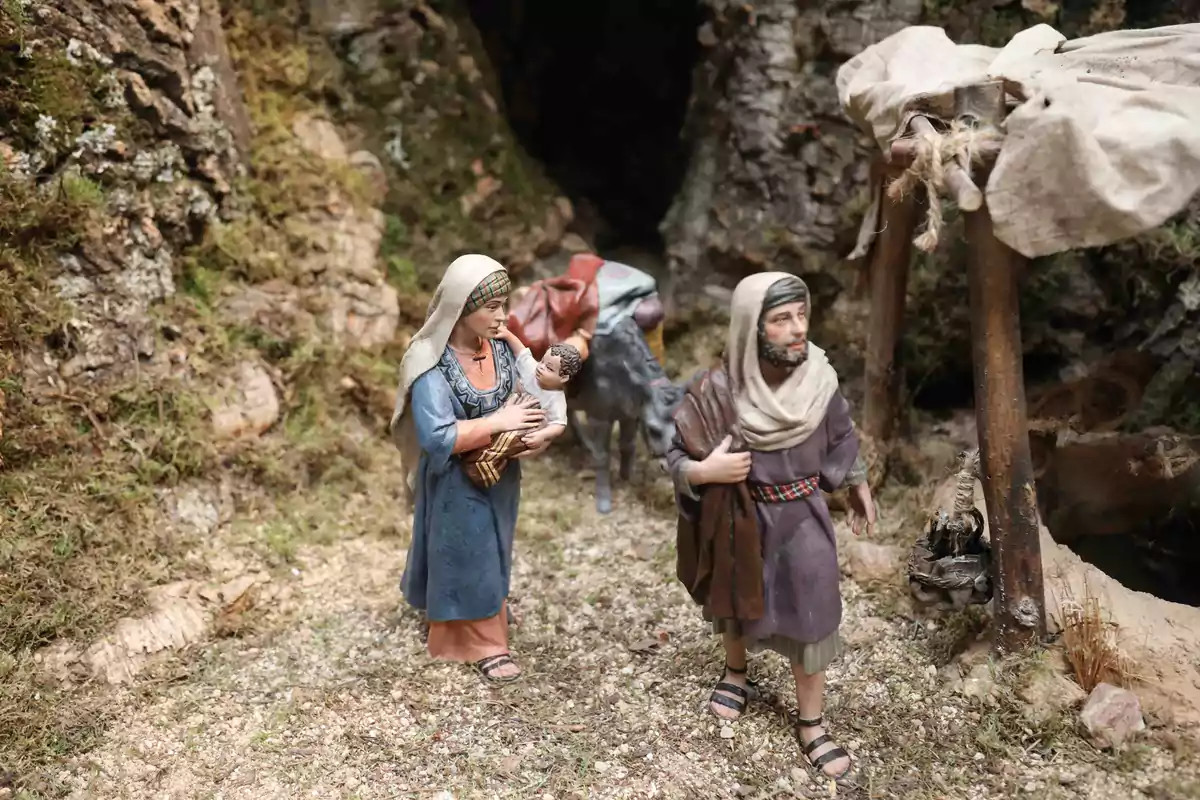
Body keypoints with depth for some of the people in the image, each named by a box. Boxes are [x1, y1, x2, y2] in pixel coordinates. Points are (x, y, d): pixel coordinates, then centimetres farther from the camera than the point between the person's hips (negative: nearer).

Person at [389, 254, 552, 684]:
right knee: (467, 556, 9)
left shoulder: (501, 348, -7)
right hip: (457, 482, -7)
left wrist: (537, 435, -18)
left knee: (491, 552, 24)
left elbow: (524, 401, 3)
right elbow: (437, 438, -32)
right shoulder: (432, 365, -26)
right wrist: (499, 423, -27)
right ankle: (483, 642, 28)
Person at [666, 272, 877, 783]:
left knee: (810, 618, 7)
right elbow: (677, 457, -11)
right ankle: (736, 675, 52)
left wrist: (859, 486, 17)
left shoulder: (819, 380, -14)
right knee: (737, 603, 22)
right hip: (741, 520, -1)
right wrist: (704, 472, -32)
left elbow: (841, 437, 6)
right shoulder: (717, 393, -23)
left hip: (802, 518, 1)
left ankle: (811, 726, 27)